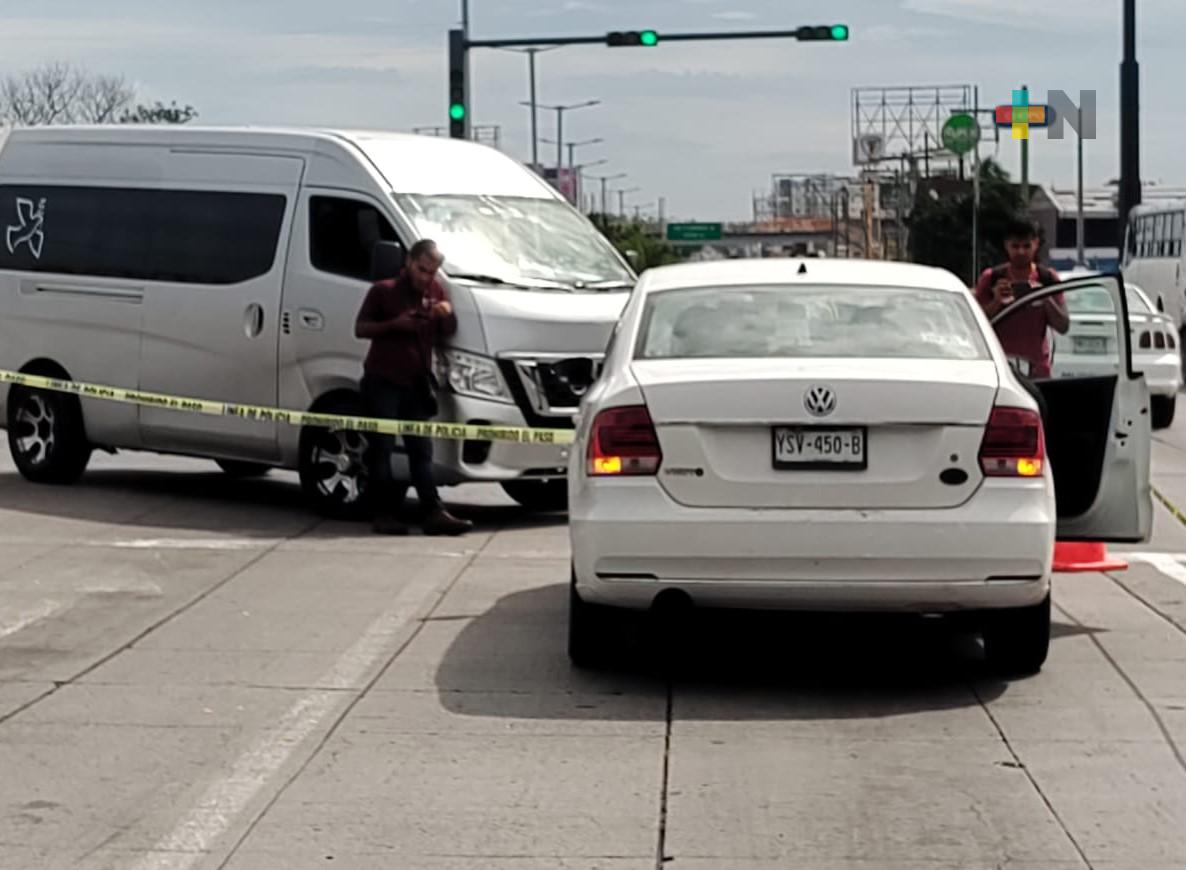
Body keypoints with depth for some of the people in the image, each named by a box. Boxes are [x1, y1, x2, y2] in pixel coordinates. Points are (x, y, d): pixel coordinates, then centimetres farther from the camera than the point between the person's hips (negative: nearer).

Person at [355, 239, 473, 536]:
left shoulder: (436, 292, 11)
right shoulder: (384, 291, -2)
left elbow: (447, 334, 16)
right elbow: (360, 328, -1)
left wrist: (448, 314, -6)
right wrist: (394, 325, -16)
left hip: (416, 384, 4)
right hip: (382, 381, -4)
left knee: (421, 450, 2)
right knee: (383, 448, -3)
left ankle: (434, 512, -3)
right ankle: (385, 514, -2)